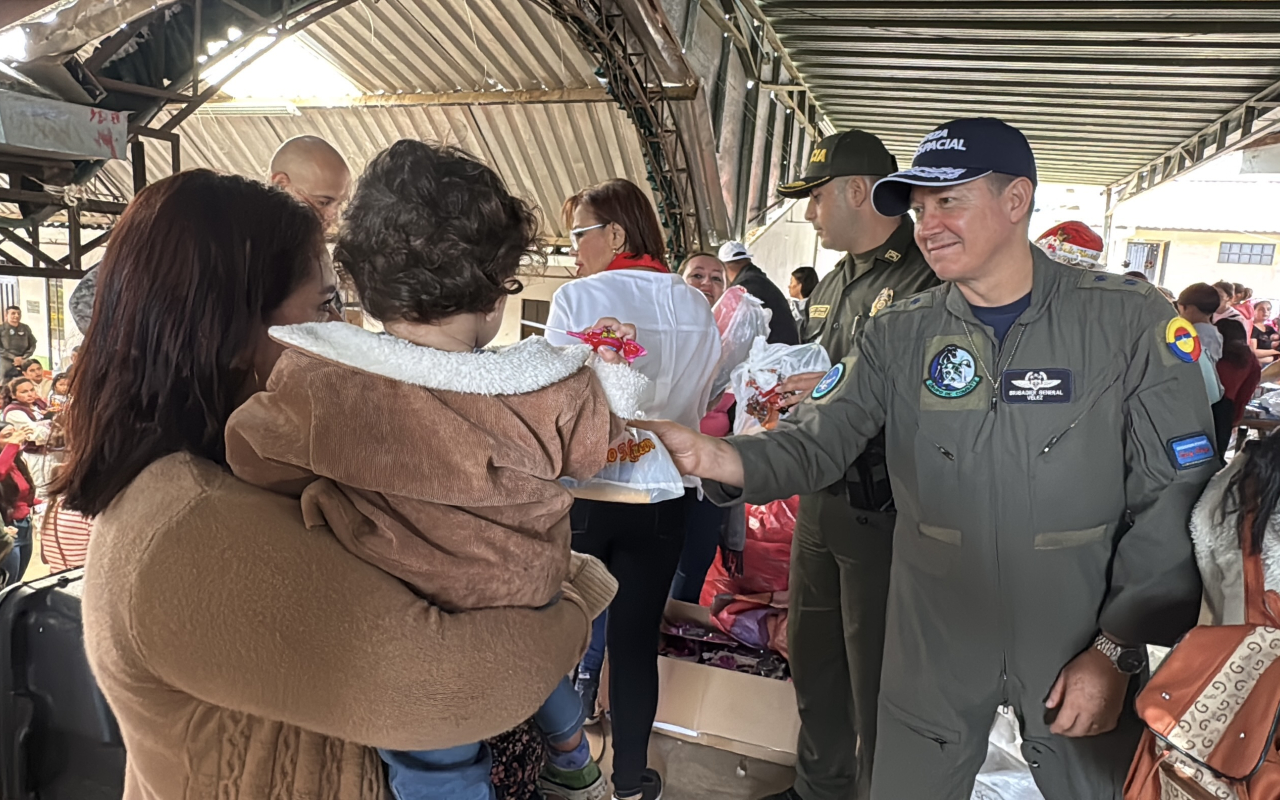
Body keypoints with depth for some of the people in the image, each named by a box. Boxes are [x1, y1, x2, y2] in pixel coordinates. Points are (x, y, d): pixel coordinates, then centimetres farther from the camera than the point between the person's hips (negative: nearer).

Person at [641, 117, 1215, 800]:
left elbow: (1176, 494, -8)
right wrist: (725, 460, -31)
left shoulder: (1128, 321, -9)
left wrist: (1118, 651, -9)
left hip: (1080, 646, -1)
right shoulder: (898, 335, -2)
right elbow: (817, 441, -9)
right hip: (933, 647, 2)